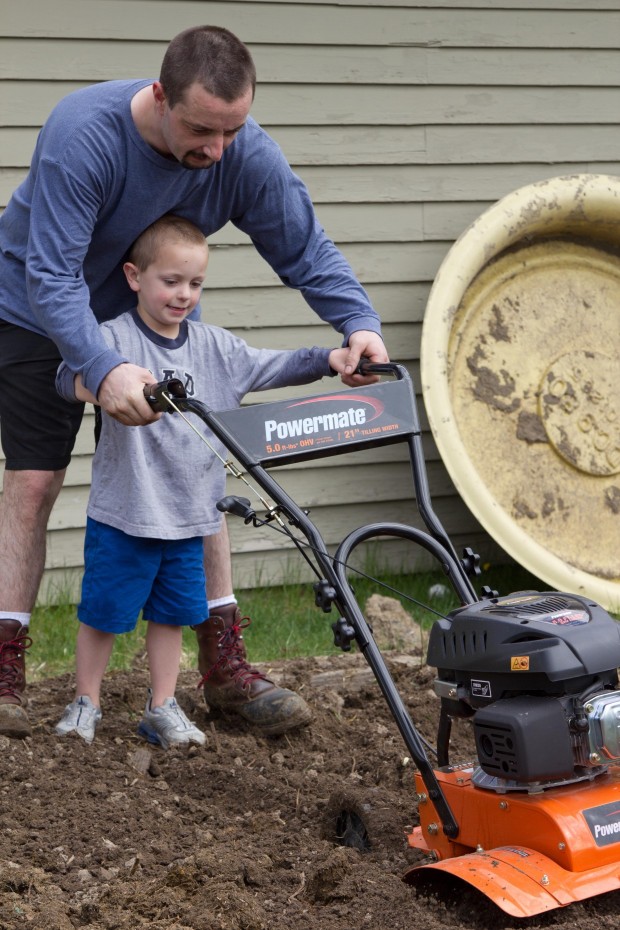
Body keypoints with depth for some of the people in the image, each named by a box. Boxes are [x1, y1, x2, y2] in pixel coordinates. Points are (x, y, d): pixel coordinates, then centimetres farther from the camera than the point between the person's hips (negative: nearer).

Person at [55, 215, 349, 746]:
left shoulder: (214, 347, 7)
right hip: (123, 511, -5)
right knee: (104, 612, 4)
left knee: (173, 612, 12)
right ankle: (85, 704, 20)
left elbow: (274, 368, 7)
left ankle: (163, 708, 24)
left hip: (187, 512, 5)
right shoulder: (117, 338, -12)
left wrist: (332, 359, -9)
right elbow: (71, 377, -28)